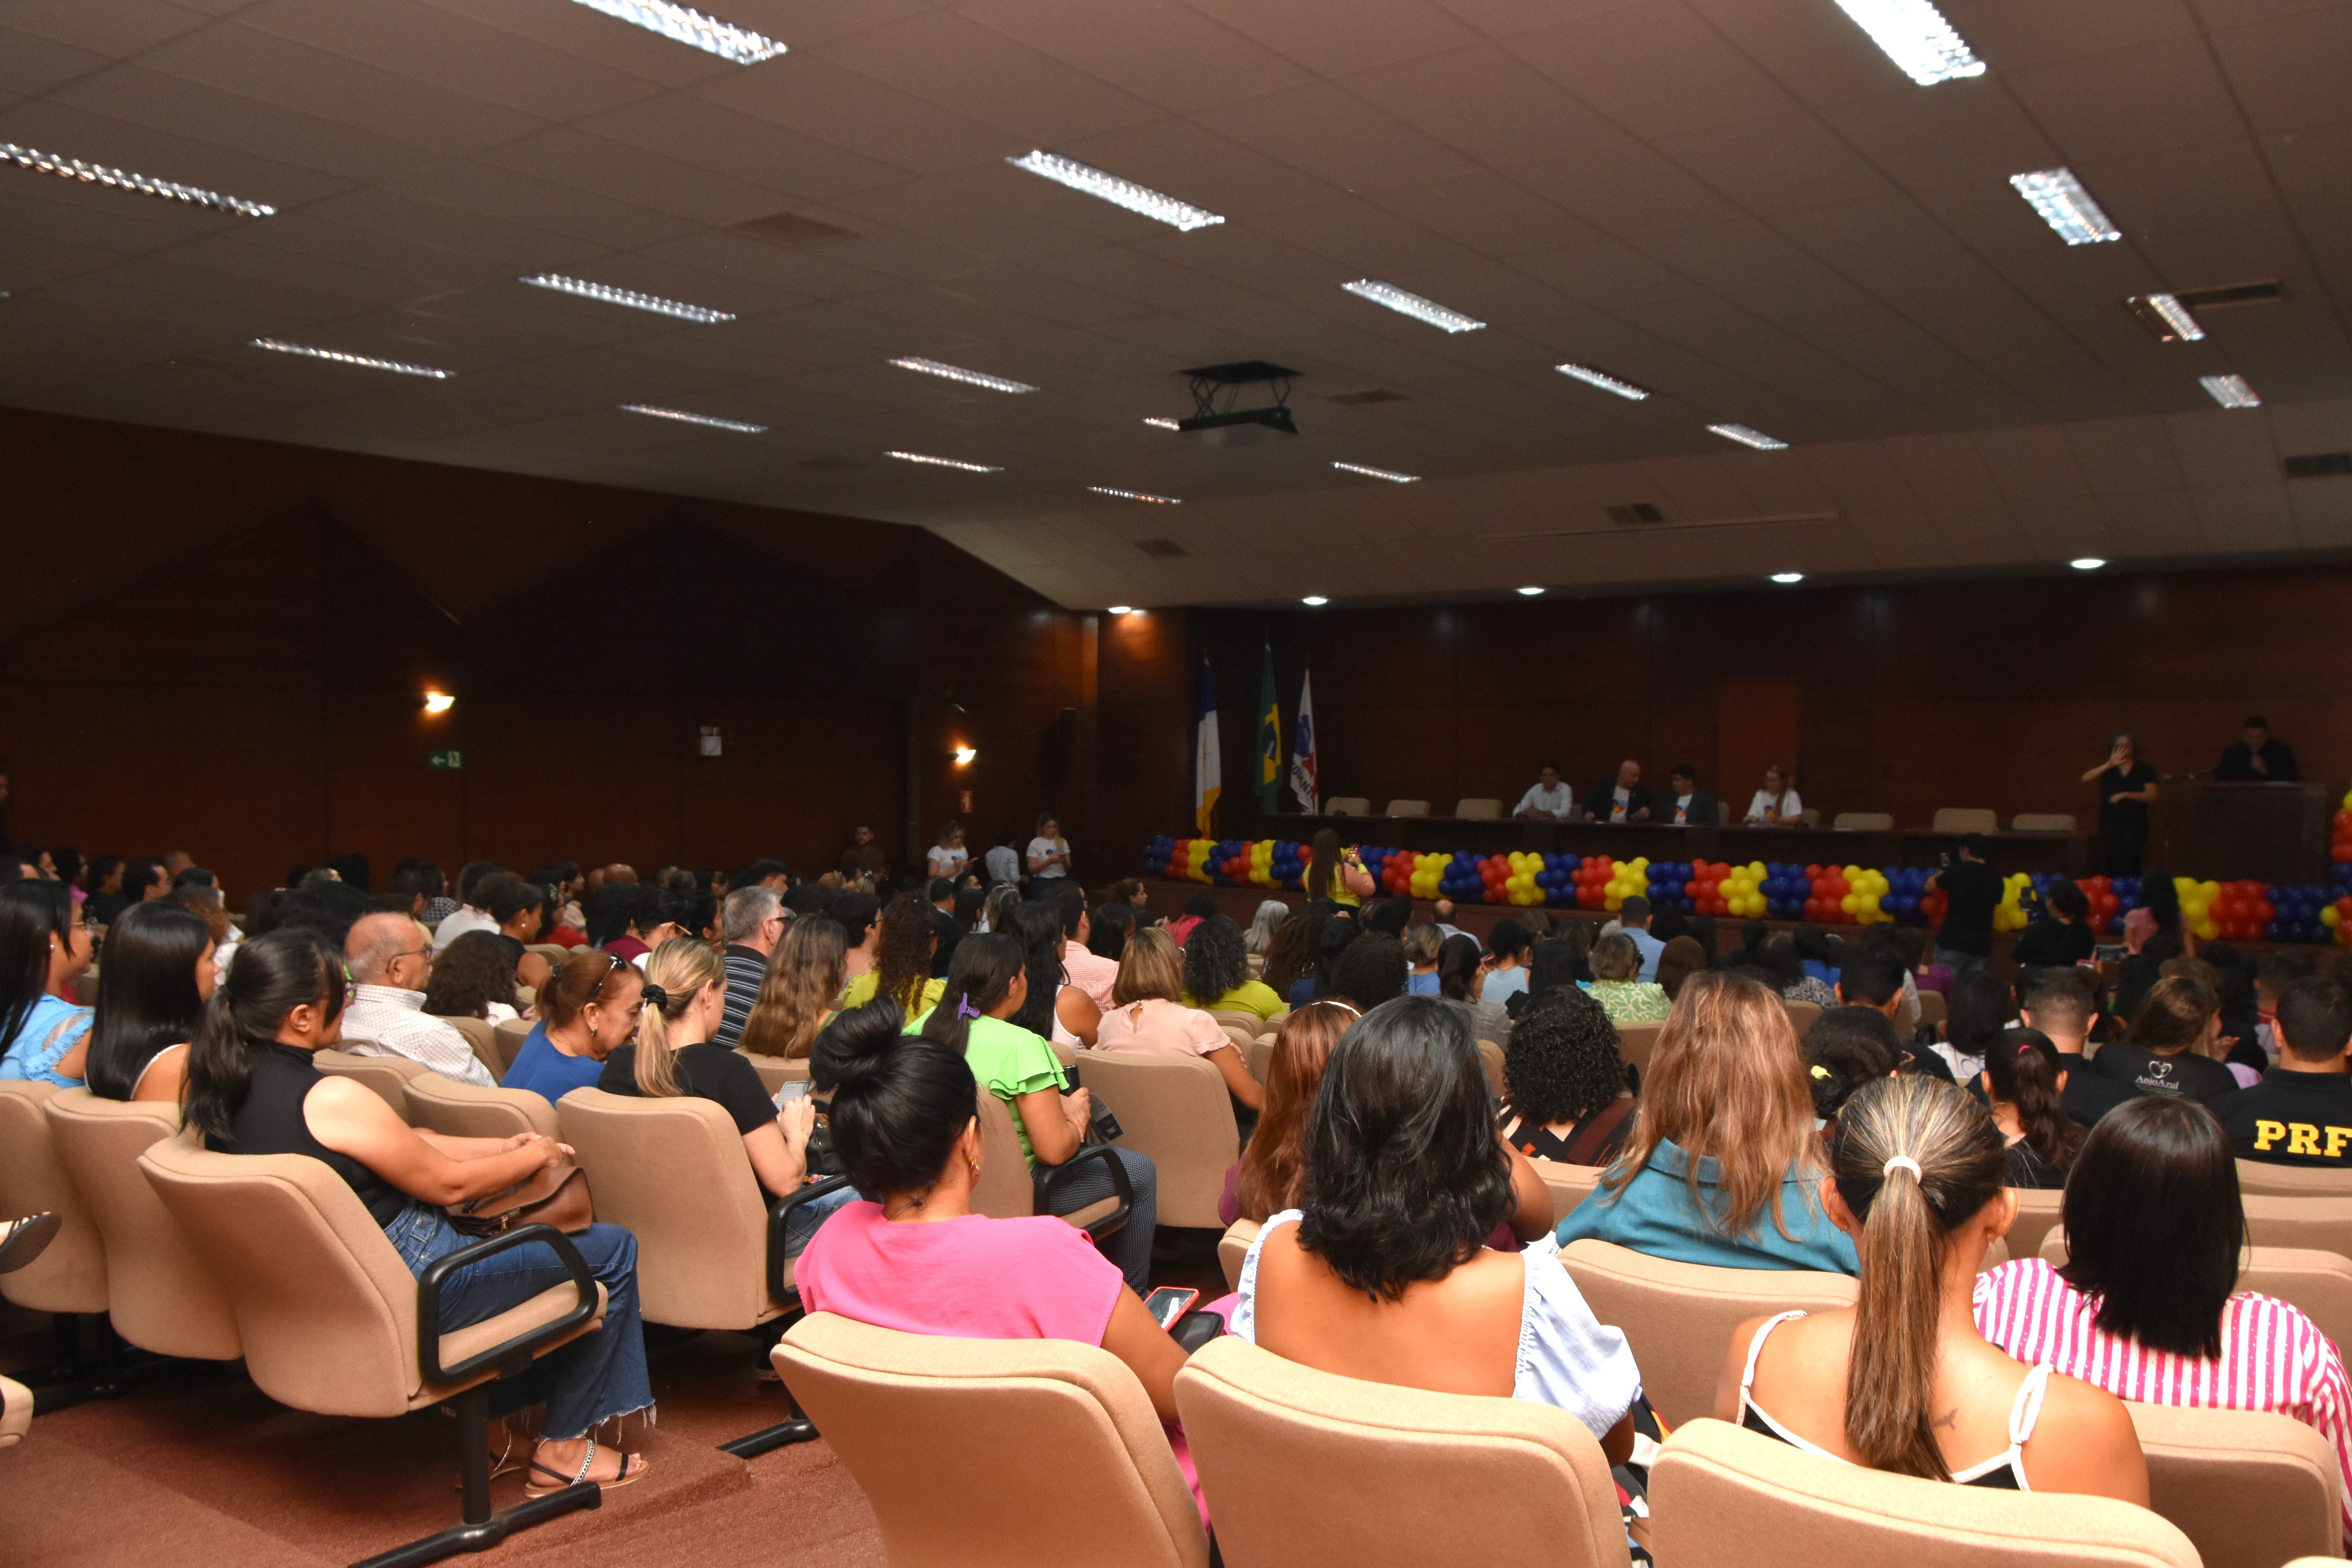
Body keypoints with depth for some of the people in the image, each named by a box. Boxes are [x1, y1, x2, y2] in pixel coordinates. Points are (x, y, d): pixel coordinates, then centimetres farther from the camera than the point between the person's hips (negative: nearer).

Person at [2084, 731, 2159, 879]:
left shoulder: (2144, 770, 9)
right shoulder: (2107, 769, 13)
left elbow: (2152, 797, -1)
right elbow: (2086, 779, -6)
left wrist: (2126, 795, -15)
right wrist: (2110, 765, -17)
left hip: (2135, 824, -1)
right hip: (2111, 824, 1)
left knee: (2131, 865, -13)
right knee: (2113, 864, -10)